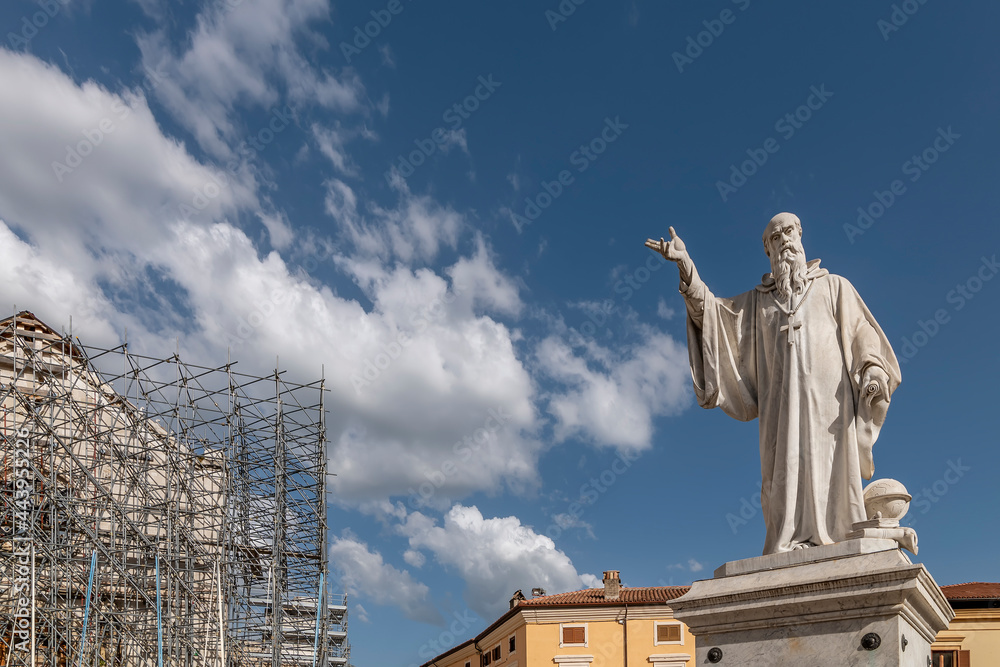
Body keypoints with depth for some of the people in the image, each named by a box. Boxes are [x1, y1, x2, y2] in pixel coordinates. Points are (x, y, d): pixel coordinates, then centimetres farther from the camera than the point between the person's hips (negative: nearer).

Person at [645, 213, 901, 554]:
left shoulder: (833, 286, 22)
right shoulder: (758, 300, 27)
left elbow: (861, 329, 10)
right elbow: (711, 309, 16)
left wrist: (872, 368, -10)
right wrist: (686, 264, 4)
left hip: (827, 395, -1)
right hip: (780, 400, 2)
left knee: (830, 469, -13)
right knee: (784, 468, -11)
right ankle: (789, 549, -16)